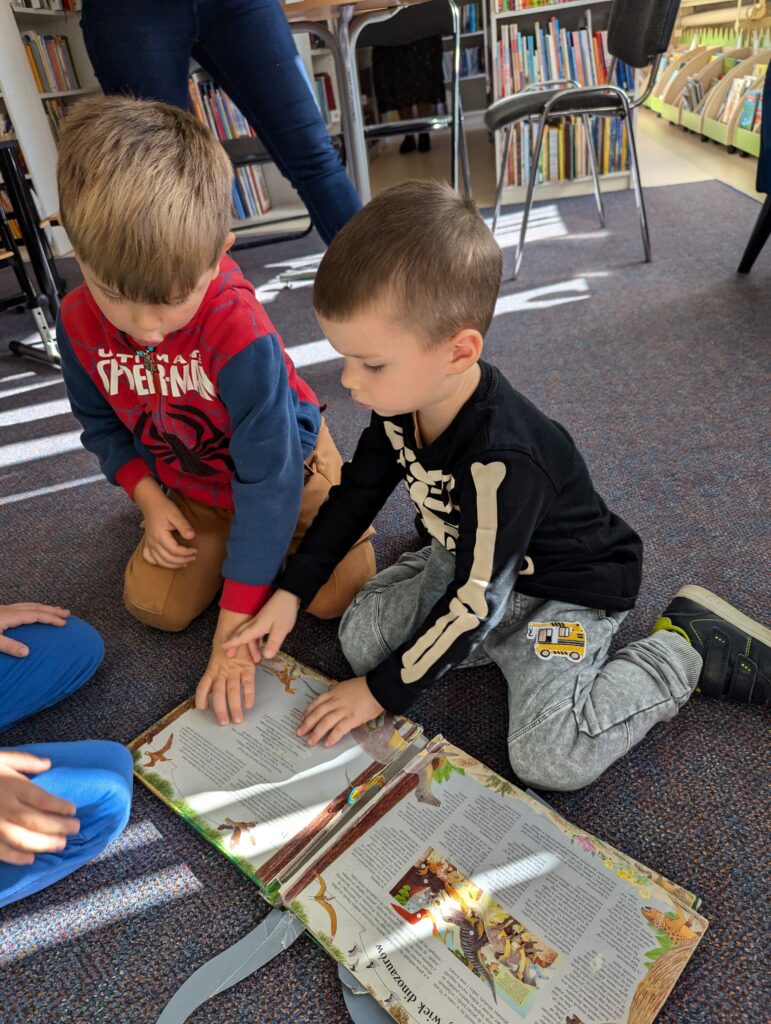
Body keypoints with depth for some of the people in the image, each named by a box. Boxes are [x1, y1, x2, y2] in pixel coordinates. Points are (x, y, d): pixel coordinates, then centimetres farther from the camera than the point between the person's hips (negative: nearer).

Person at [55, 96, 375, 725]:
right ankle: (227, 529, 23)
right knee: (156, 606, -3)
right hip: (191, 482, 4)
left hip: (285, 462, -3)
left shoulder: (242, 334, -37)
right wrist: (150, 501, -13)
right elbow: (102, 424, 3)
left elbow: (269, 479, -33)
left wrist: (236, 627, -29)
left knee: (336, 593, -12)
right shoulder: (78, 321, -19)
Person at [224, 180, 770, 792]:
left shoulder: (501, 460, -38)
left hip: (569, 587, -7)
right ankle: (514, 639, 9)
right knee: (361, 638, -4)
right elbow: (357, 494, 2)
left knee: (550, 758, -20)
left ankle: (690, 645, 2)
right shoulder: (401, 398, -14)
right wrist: (291, 593, -1)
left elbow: (475, 601, -29)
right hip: (467, 560, 8)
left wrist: (382, 692, -17)